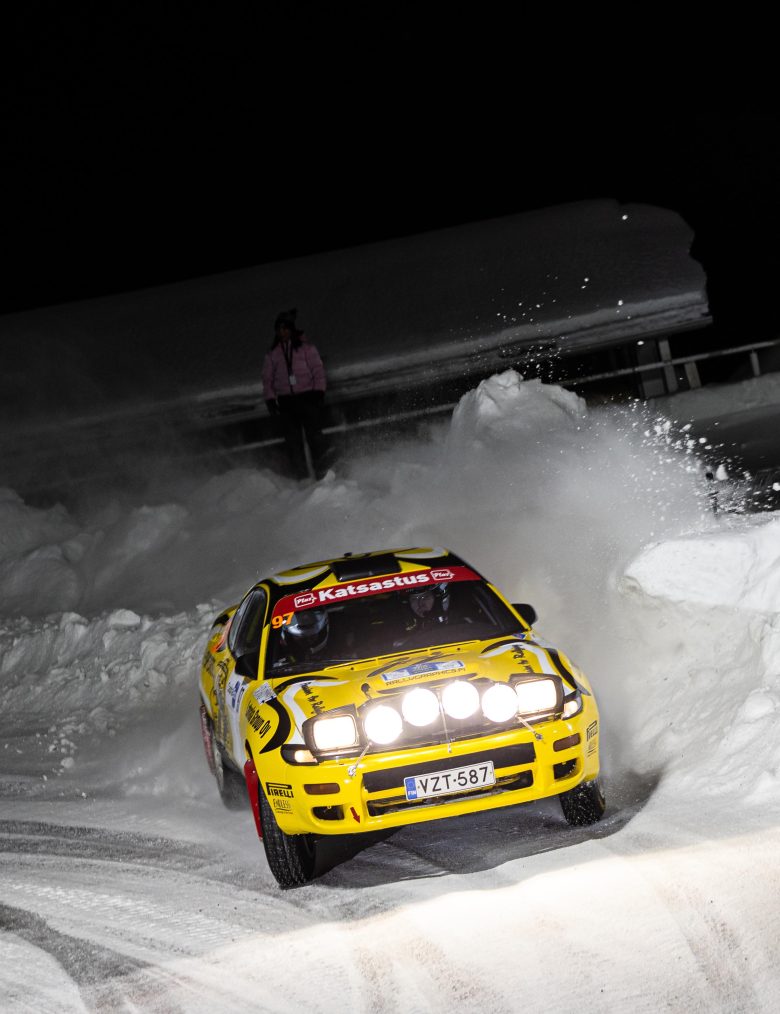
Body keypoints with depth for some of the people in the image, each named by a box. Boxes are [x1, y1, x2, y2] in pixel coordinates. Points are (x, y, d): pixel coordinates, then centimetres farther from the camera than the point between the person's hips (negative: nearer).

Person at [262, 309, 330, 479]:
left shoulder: (305, 347, 5)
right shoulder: (272, 353, 13)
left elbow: (318, 369, 4)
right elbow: (268, 378, 16)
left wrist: (319, 391, -6)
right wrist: (270, 399, 5)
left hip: (307, 396, -3)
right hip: (286, 400, 3)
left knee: (313, 433, -9)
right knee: (293, 439, -1)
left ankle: (322, 470, -3)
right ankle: (301, 475, 2)